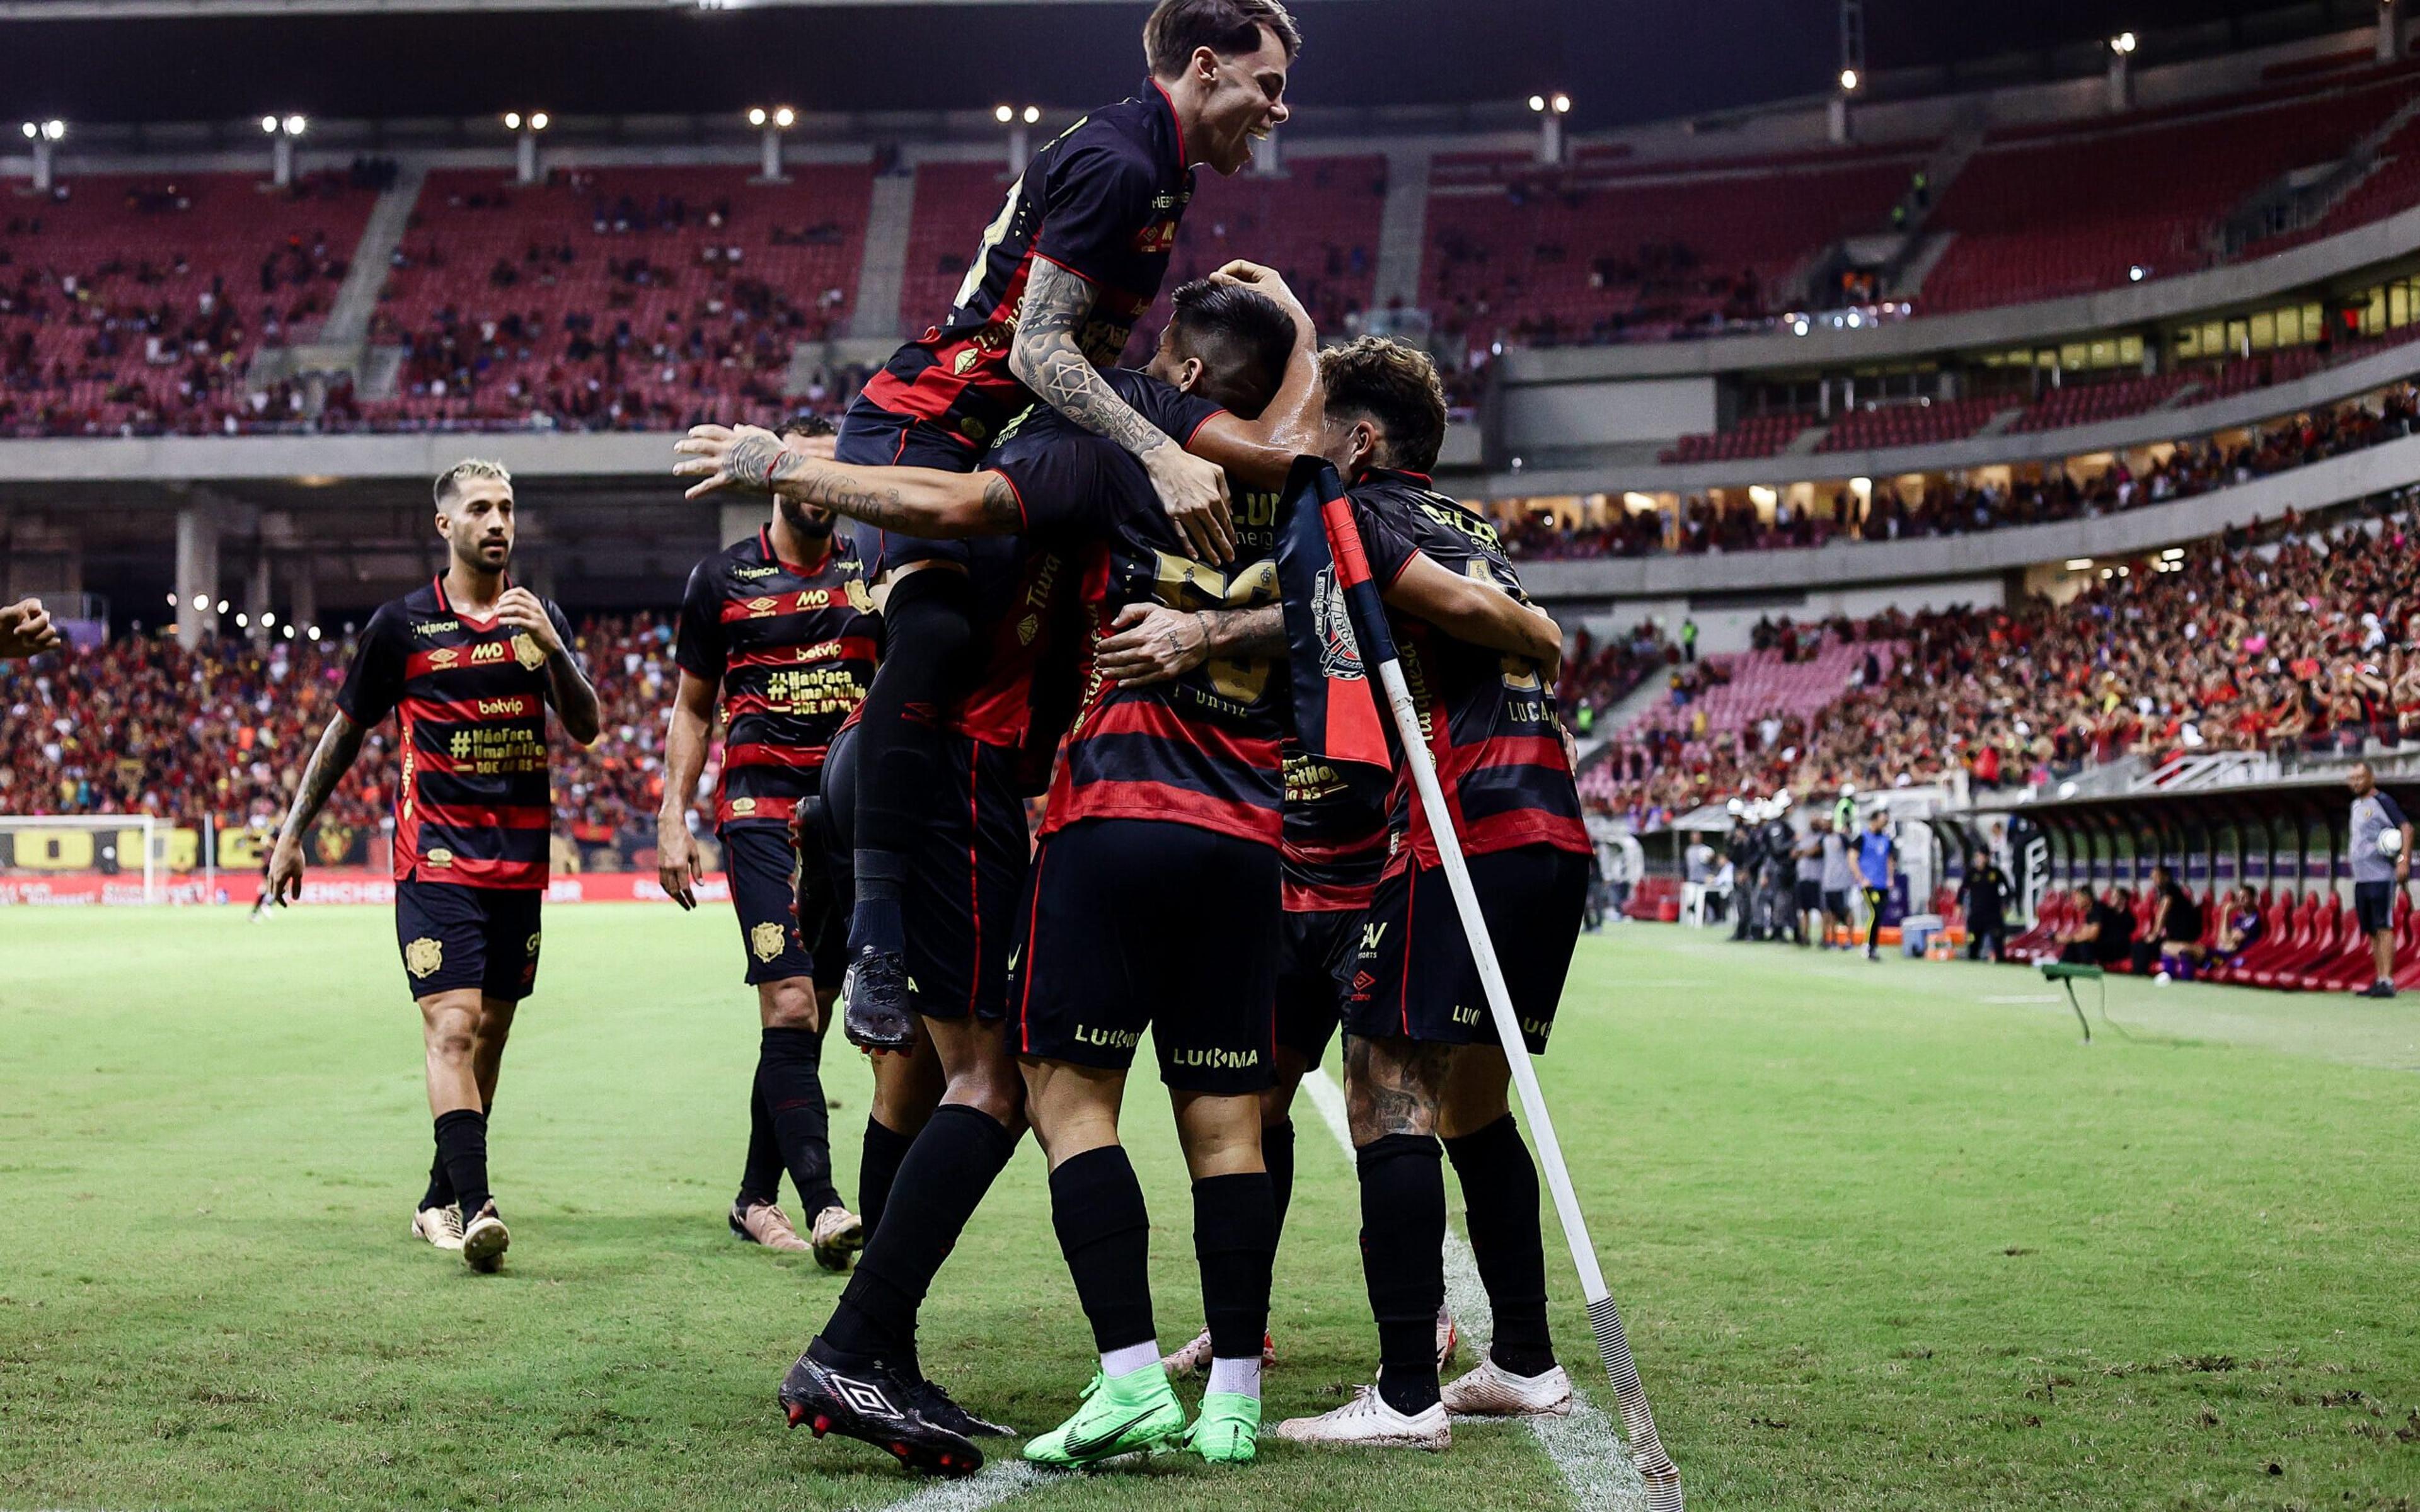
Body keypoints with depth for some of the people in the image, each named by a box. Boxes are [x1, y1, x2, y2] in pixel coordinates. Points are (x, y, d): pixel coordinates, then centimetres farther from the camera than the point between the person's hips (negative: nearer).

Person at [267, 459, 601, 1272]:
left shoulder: (541, 619, 10)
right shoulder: (401, 624, 1)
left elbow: (585, 727, 2)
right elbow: (346, 730, 10)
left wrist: (550, 647, -15)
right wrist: (292, 833, 11)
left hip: (520, 861, 4)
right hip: (436, 860, -4)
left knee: (489, 1034, 9)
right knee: (452, 1029, -17)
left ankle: (440, 1202, 21)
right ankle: (476, 1207, -25)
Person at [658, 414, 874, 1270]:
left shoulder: (871, 575, 11)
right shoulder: (724, 579, 6)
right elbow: (691, 710, 11)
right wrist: (673, 823, 4)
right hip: (761, 808, -3)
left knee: (809, 1014, 6)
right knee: (788, 1006, -16)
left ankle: (756, 1197, 17)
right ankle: (821, 1203, -20)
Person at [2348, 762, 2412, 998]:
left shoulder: (2383, 801, -7)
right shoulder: (2356, 805, 17)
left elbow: (2406, 828, -14)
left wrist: (2404, 860, -22)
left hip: (2381, 876, -8)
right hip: (2361, 878, 8)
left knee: (2383, 928, -12)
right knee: (2372, 932, 9)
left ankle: (2387, 981, -15)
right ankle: (2380, 980, 12)